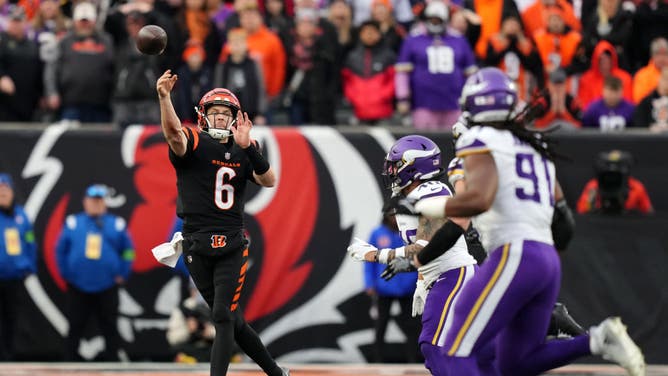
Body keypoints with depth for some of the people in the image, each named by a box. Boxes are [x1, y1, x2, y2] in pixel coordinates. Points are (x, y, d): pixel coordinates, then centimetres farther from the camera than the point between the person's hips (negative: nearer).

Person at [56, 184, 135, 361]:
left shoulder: (116, 224, 2)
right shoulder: (73, 223, 2)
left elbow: (128, 251, 7)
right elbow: (61, 250, 6)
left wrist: (122, 274, 1)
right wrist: (66, 274, 1)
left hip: (107, 286, 0)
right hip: (78, 287, 0)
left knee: (109, 328, 3)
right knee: (75, 328, 6)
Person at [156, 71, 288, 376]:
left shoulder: (242, 151, 9)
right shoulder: (194, 144, -2)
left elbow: (269, 181, -5)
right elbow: (173, 133, -24)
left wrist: (247, 147, -18)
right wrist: (163, 97, -43)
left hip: (232, 247, 1)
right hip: (197, 248, -1)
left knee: (223, 318, -10)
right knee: (232, 321, 7)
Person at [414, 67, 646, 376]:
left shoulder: (482, 142, -5)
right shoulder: (535, 145, 21)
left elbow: (479, 199, -20)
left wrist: (430, 207, -6)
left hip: (514, 256, -8)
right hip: (549, 260, 8)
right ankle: (597, 340, 0)